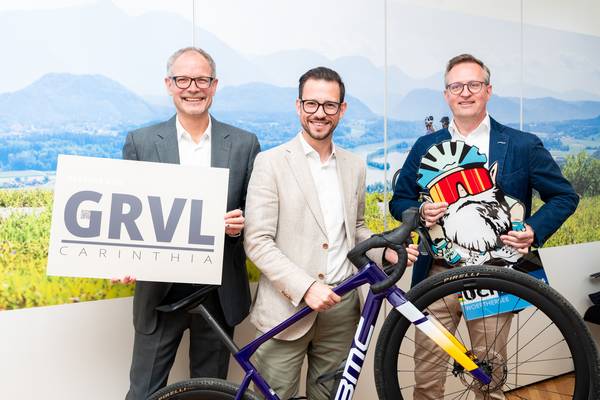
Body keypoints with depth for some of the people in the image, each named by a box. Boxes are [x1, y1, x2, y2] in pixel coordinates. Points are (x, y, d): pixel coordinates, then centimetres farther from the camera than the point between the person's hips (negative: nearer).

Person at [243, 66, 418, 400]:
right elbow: (257, 242, -12)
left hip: (341, 307, 4)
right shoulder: (271, 163, -6)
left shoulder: (354, 166, 9)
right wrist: (306, 287, -21)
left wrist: (386, 251, 0)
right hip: (287, 307, -4)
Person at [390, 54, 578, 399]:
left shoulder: (523, 146, 1)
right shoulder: (426, 147, 7)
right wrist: (420, 211, -10)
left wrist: (535, 231, -10)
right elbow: (400, 200, 12)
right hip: (438, 274, 2)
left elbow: (564, 196, 7)